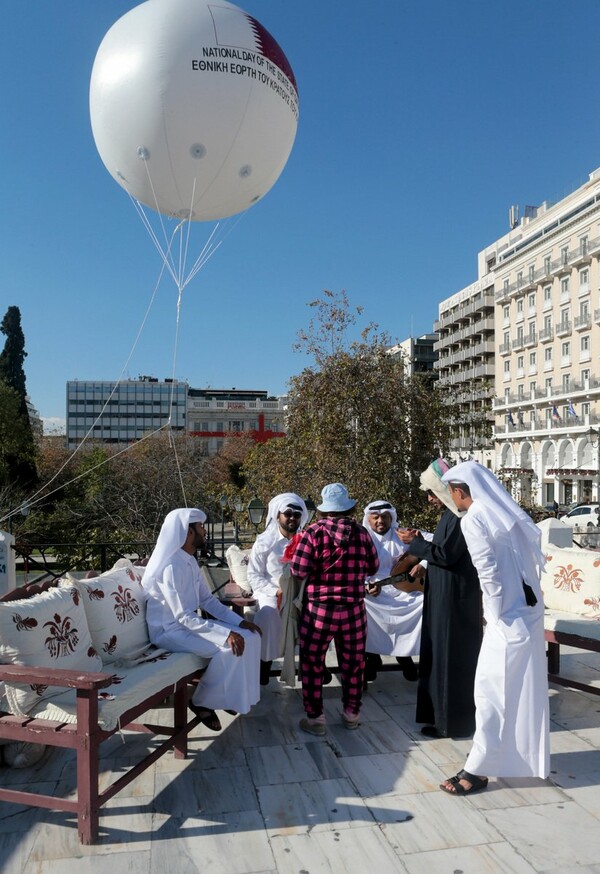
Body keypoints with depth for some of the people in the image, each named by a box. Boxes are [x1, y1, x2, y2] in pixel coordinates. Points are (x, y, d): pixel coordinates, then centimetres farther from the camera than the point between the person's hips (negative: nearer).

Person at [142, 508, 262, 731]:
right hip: (170, 631, -9)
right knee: (230, 646, -23)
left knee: (248, 636, -3)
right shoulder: (172, 566, -24)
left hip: (188, 624, 9)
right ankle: (203, 702, -4)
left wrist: (239, 621, -3)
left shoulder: (189, 560, 6)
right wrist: (226, 634, -31)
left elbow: (207, 599, 9)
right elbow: (184, 617, -28)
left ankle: (231, 694, 10)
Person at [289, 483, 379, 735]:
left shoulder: (314, 532, -12)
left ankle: (315, 718, 17)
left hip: (318, 608, -3)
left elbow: (298, 570, -16)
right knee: (353, 662, 17)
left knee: (312, 663, 11)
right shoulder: (361, 533, -3)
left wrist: (317, 568, 5)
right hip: (353, 609, 3)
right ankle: (351, 713, 29)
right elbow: (373, 567, 8)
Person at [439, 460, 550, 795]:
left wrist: (495, 615, -8)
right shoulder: (508, 513, 10)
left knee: (493, 691, 0)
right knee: (523, 688, 19)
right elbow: (530, 558, 9)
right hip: (529, 609, 8)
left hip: (508, 616, -8)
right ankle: (522, 754, 33)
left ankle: (479, 769, 8)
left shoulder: (473, 519, -14)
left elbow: (489, 572, -18)